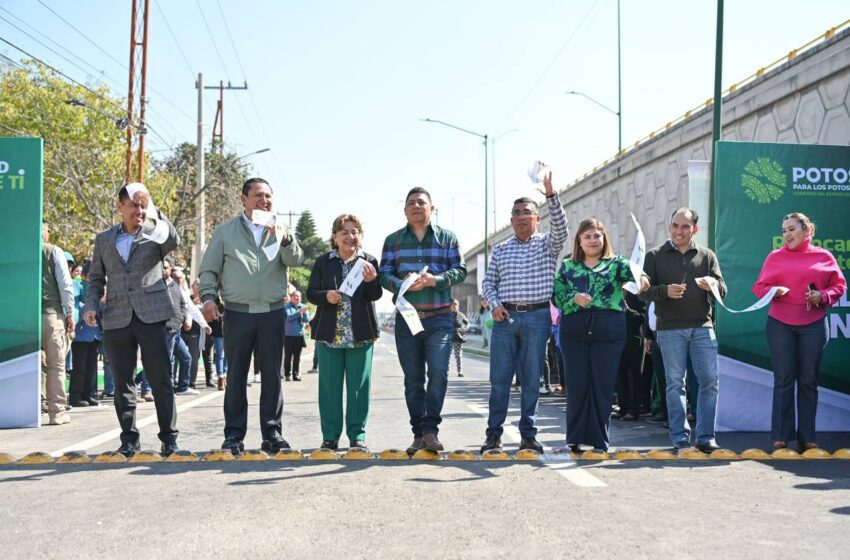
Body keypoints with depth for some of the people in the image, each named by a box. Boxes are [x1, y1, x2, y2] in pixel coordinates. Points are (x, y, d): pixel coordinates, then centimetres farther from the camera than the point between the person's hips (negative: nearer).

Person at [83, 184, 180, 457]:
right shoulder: (103, 239, 16)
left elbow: (174, 242, -15)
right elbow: (96, 278, 18)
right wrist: (91, 306, 3)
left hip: (151, 315, -3)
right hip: (117, 319, 3)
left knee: (161, 380, -3)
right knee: (123, 383, 7)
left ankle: (169, 438, 5)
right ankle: (129, 439, 17)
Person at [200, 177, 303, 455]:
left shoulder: (280, 231, 11)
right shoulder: (226, 231, 8)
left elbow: (296, 260, -5)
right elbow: (209, 270, 9)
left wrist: (285, 239, -24)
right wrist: (208, 297, -6)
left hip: (272, 312, 1)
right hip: (237, 312, -1)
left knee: (272, 375, 5)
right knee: (236, 375, 3)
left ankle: (272, 433, 13)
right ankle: (234, 435, 10)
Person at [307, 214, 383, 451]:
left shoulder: (370, 262, 6)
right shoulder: (323, 262, 7)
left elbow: (376, 295, -2)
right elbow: (311, 293, 4)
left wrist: (371, 280, -23)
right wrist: (326, 296, -17)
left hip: (360, 334, 0)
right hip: (329, 334, 0)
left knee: (359, 386, 3)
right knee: (329, 386, 4)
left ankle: (357, 435, 12)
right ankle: (330, 436, 13)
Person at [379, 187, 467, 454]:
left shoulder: (447, 237, 8)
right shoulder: (393, 240, 12)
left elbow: (460, 270, 2)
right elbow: (384, 274, 5)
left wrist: (435, 279, -16)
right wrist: (402, 285, -16)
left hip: (439, 317, -2)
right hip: (406, 318, 2)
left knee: (438, 371, -16)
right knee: (413, 378, 5)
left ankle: (430, 429, -8)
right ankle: (419, 434, 12)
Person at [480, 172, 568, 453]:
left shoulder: (547, 245, 6)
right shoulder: (500, 250, 13)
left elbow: (560, 228, -14)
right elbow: (488, 281, 15)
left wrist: (551, 195, -26)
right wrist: (495, 305, -3)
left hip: (537, 317, -2)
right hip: (504, 317, 2)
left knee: (531, 379, 3)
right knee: (499, 378, 1)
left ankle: (528, 434, 10)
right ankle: (494, 433, 8)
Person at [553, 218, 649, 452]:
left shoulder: (616, 263, 9)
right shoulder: (567, 265, 14)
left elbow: (631, 271, -13)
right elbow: (556, 294, 7)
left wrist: (640, 277, -36)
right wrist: (574, 299, -13)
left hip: (609, 330, -1)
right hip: (574, 330, 1)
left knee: (603, 385, 2)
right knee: (576, 384, 3)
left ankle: (599, 440, 12)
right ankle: (575, 439, 13)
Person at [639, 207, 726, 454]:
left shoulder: (707, 255, 12)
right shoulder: (655, 256, 7)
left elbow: (722, 290, 7)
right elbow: (644, 292, 2)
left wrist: (713, 285, -16)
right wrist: (665, 291, -18)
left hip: (702, 327, 2)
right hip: (670, 329, -1)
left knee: (710, 382, -1)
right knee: (675, 384, 2)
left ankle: (706, 437, 9)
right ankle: (680, 438, 8)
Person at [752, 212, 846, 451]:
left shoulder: (823, 256, 6)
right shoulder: (775, 256, 6)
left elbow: (839, 286, 9)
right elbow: (759, 286, 6)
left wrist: (822, 296, -10)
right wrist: (773, 292, -15)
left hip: (814, 326, 0)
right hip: (780, 325, 0)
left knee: (808, 382, 4)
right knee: (783, 381, 0)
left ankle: (807, 437, 11)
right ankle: (781, 437, 4)